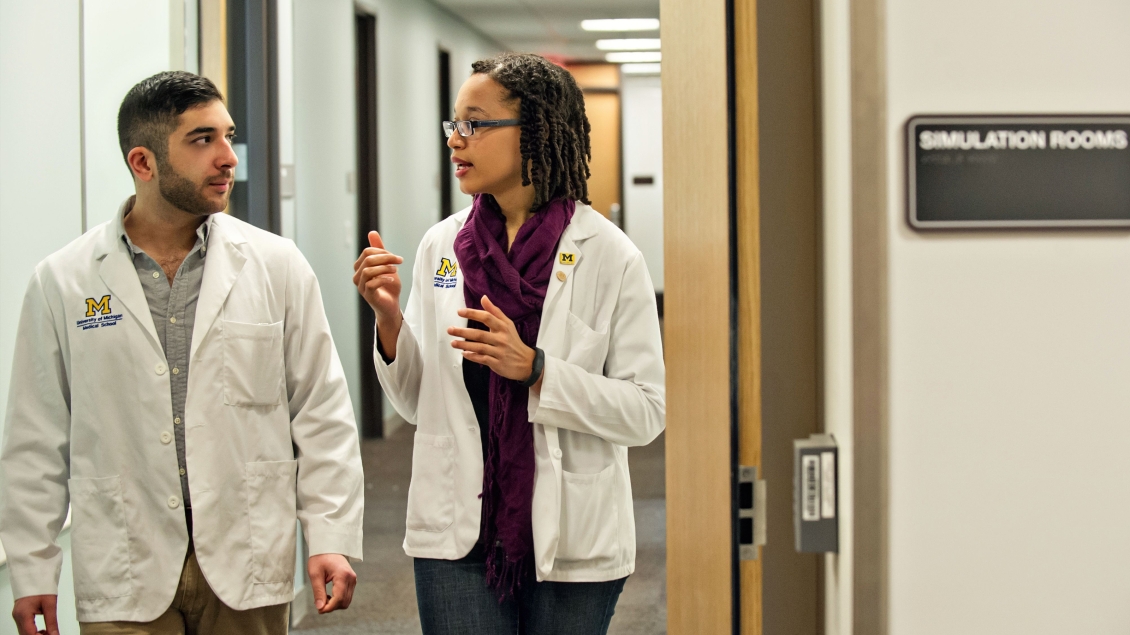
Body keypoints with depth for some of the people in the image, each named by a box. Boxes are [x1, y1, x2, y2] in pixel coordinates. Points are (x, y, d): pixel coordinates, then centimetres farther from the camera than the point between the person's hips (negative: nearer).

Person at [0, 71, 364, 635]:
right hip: (125, 578, -1)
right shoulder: (62, 282, 0)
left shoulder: (277, 266, 2)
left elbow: (322, 414, 3)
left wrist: (332, 539, -3)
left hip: (247, 568, 1)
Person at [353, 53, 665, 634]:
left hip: (571, 541, -2)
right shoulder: (441, 245, 3)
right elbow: (418, 403, 8)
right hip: (459, 539, 2)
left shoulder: (609, 257, -8)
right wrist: (389, 319, -9)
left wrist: (533, 369, -20)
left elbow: (647, 411, -10)